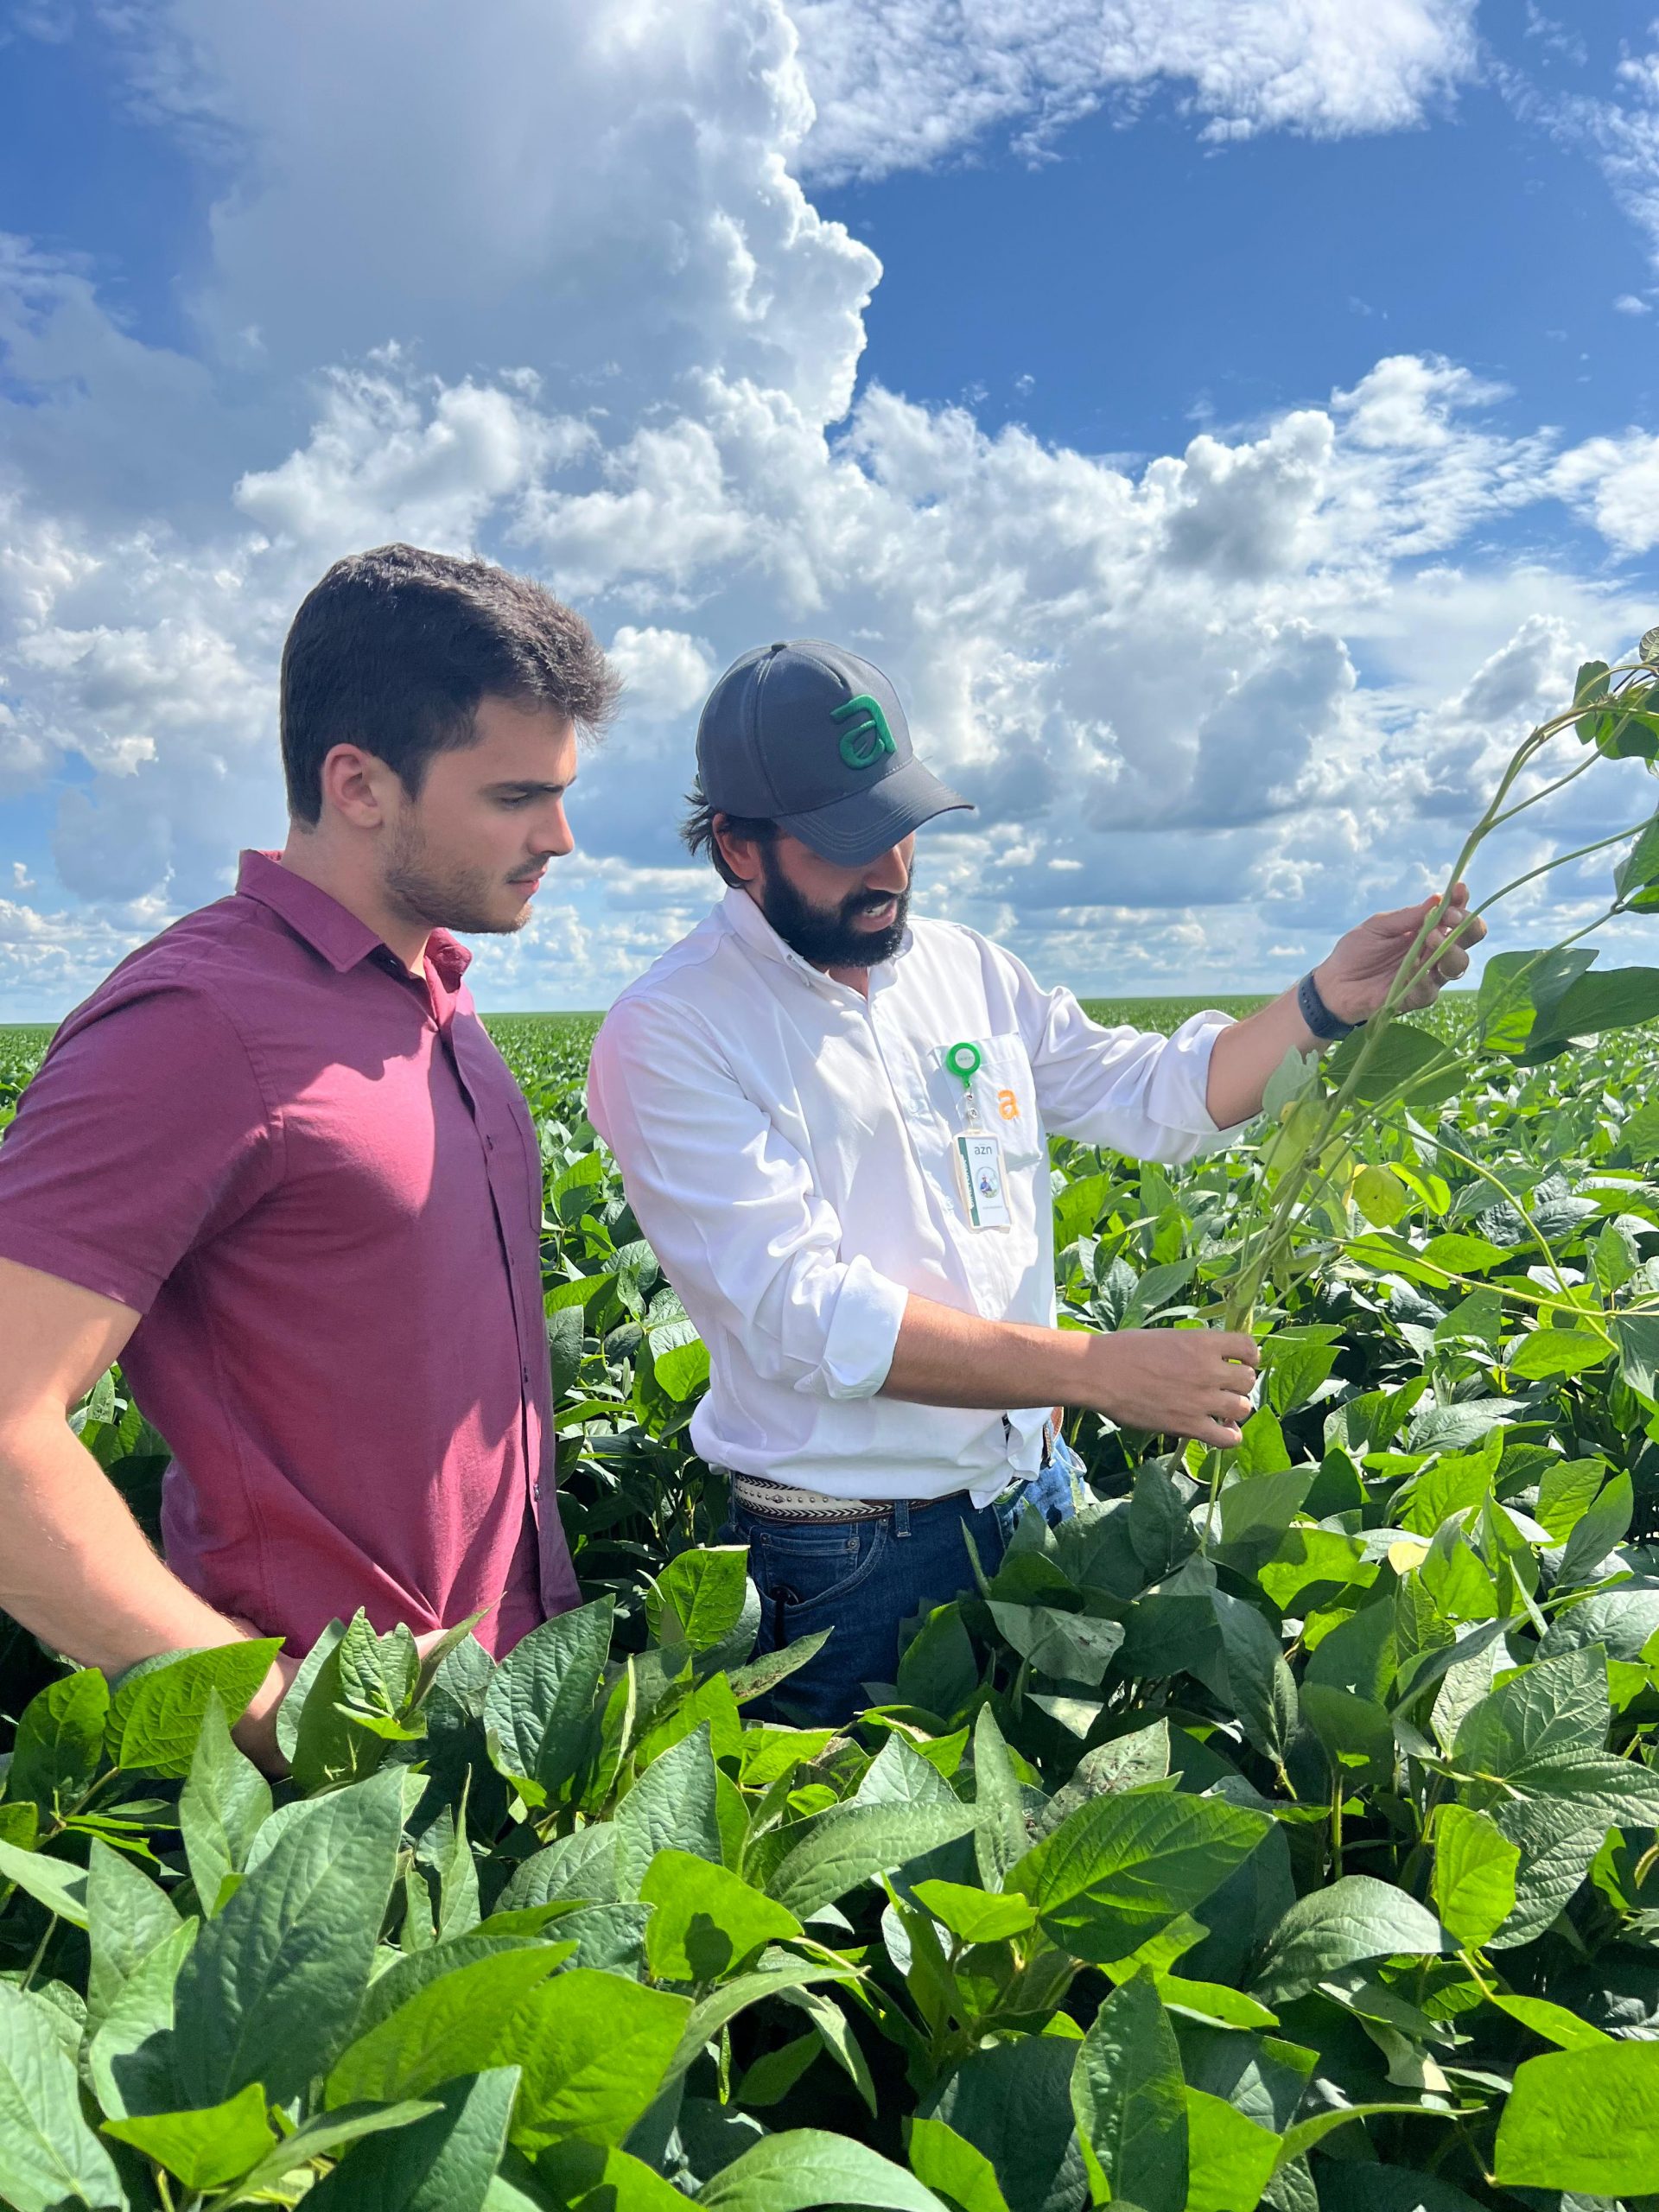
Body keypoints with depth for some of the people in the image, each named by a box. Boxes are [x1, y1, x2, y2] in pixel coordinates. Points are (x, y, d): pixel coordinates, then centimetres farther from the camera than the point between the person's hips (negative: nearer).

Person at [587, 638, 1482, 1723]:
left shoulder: (962, 964, 4)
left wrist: (1330, 999, -6)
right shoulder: (670, 1035, -16)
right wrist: (1098, 1368, -27)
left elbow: (1156, 1098, 10)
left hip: (1033, 1487, 6)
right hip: (848, 1551, -6)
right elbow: (800, 1310, -25)